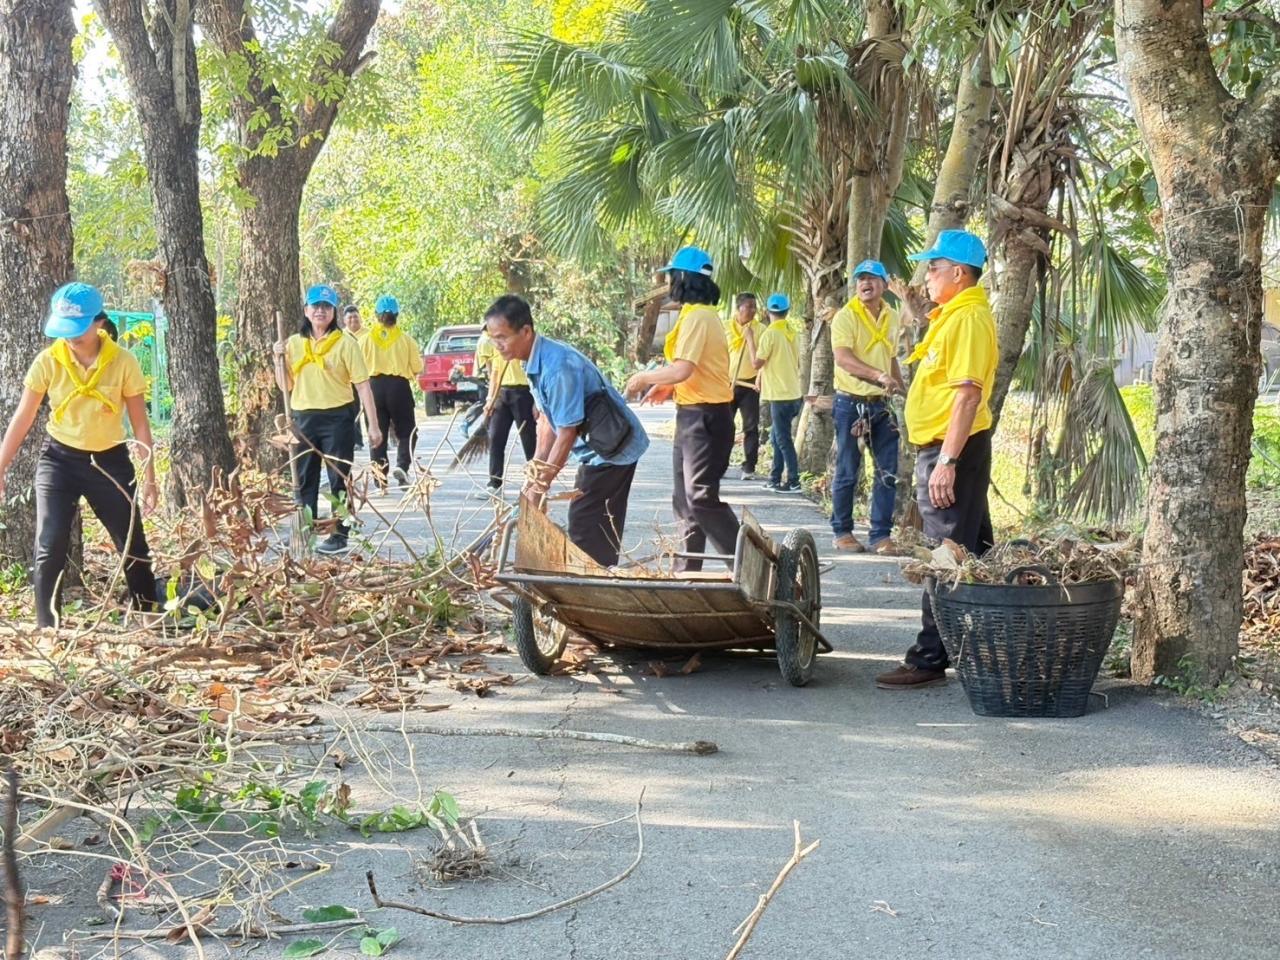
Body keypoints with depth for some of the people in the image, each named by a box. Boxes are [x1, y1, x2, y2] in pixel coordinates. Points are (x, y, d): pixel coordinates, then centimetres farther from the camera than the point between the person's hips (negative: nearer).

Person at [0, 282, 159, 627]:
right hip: (59, 460, 0)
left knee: (134, 547, 6)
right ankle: (47, 630, -1)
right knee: (50, 547, -10)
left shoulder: (124, 363, -13)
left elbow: (140, 424, -6)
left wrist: (149, 478, -7)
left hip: (110, 460, 0)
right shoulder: (48, 361, -11)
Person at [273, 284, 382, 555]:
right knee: (303, 480, 9)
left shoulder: (345, 342, -4)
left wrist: (373, 425, -9)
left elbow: (362, 385, -5)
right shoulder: (294, 343, 9)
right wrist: (279, 358, -6)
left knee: (339, 480, 2)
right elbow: (286, 386, 11)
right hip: (304, 420, 4)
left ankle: (339, 535, 10)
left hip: (337, 419, -4)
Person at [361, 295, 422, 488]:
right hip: (399, 386, -1)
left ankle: (380, 478, 8)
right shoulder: (406, 339, -2)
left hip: (375, 386, 1)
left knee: (378, 434, 9)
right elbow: (417, 369, 1)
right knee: (406, 431, 10)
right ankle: (402, 465, -15)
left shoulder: (367, 339, 1)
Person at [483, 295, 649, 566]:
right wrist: (536, 473, 10)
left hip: (612, 450, -10)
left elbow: (567, 433, -24)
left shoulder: (558, 367, -28)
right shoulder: (535, 363, 2)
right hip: (595, 450, 10)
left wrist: (542, 484, -16)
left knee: (586, 532, -9)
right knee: (600, 532, 15)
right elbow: (547, 420, 11)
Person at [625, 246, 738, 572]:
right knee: (685, 499, 12)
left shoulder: (697, 317, -17)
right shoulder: (701, 314, 15)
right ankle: (685, 570, 18)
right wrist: (668, 386, 11)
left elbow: (682, 370, -24)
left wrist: (643, 378, -10)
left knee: (700, 497, -12)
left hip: (705, 416, -10)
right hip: (693, 414, 10)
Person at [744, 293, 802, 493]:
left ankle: (793, 482, -4)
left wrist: (750, 339, -4)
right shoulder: (791, 332, 9)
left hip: (780, 395, -8)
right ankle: (775, 479, 19)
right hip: (793, 392, 8)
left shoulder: (770, 334, -14)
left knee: (783, 439, -4)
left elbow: (756, 363, -14)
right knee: (777, 437, 15)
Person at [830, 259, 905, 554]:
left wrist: (902, 389, 19)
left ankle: (880, 534, 10)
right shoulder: (845, 316, -10)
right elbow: (843, 358, -24)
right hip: (851, 403, -5)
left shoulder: (893, 318, 10)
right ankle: (841, 532, 14)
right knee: (848, 473, 2)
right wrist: (878, 376, -36)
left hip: (882, 404, 5)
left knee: (888, 472, 3)